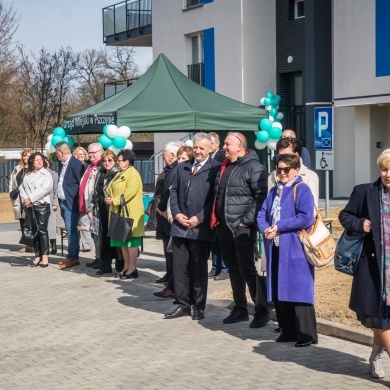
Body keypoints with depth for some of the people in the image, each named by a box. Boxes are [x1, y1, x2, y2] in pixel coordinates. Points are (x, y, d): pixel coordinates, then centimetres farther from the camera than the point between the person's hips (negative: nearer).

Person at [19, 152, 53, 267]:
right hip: (29, 206, 5)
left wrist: (31, 199, -14)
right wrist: (25, 199, -7)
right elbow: (21, 188, 13)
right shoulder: (27, 175, 17)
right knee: (33, 231, 6)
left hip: (42, 205, -5)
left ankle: (45, 257, -9)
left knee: (42, 230, -10)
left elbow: (45, 189, -12)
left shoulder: (46, 174, 0)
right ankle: (37, 256, 11)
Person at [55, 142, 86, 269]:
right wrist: (58, 201, 10)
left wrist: (79, 202, -14)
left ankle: (71, 258, -4)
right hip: (63, 202, 9)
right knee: (71, 230, 13)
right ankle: (74, 257, 18)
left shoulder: (76, 164, -15)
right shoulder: (62, 164, 12)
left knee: (71, 230, -7)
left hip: (71, 203, -9)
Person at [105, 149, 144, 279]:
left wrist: (114, 201, -20)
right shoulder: (120, 174, 18)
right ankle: (126, 266, 18)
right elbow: (110, 189, 19)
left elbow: (129, 192, -22)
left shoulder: (133, 174, -12)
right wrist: (108, 198, -2)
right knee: (123, 240, 12)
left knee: (131, 240, -6)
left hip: (130, 213, -9)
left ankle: (132, 268, -3)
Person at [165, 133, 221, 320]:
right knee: (179, 267, 6)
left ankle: (199, 306, 14)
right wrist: (176, 213, 0)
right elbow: (174, 191, 15)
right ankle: (183, 304, 15)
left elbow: (215, 197, -10)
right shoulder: (182, 167, 14)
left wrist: (199, 218, -13)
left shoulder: (215, 169, -5)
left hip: (201, 227, -5)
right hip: (180, 226, 5)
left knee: (199, 268, 4)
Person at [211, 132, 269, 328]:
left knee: (247, 269, -8)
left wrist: (247, 220, -19)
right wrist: (216, 219, 16)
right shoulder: (225, 167, 17)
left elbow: (261, 195, -17)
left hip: (243, 228, -8)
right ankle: (240, 308, 21)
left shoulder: (253, 166, -10)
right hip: (224, 228, 8)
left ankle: (261, 310, 1)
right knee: (234, 270, 12)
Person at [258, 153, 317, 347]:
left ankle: (307, 334, 1)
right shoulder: (274, 191, 16)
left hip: (295, 250, -7)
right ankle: (288, 331, 20)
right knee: (278, 292, 10)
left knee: (298, 291, -6)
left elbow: (306, 218, -17)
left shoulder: (302, 189, -7)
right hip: (276, 249, 7)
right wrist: (265, 229, -9)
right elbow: (262, 214, 13)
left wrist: (279, 226, -14)